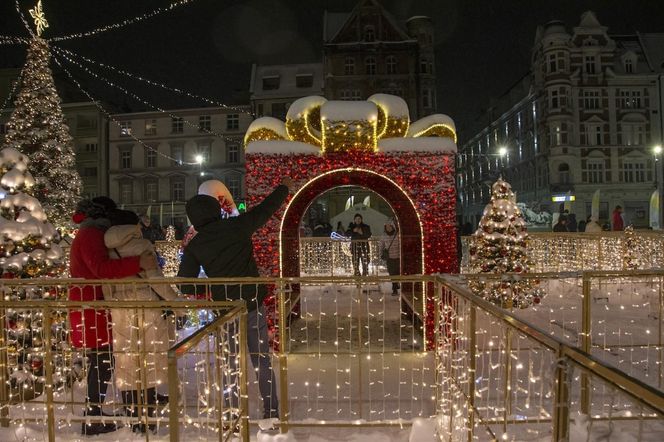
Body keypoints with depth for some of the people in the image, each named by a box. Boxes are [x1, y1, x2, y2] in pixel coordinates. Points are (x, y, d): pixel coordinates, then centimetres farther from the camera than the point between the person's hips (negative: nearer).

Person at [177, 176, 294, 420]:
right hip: (253, 302, 0)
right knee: (262, 360, 11)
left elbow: (185, 284, -1)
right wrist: (284, 187, 23)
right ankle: (271, 411, 19)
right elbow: (266, 208, 8)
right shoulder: (237, 226, -5)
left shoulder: (193, 246, -2)